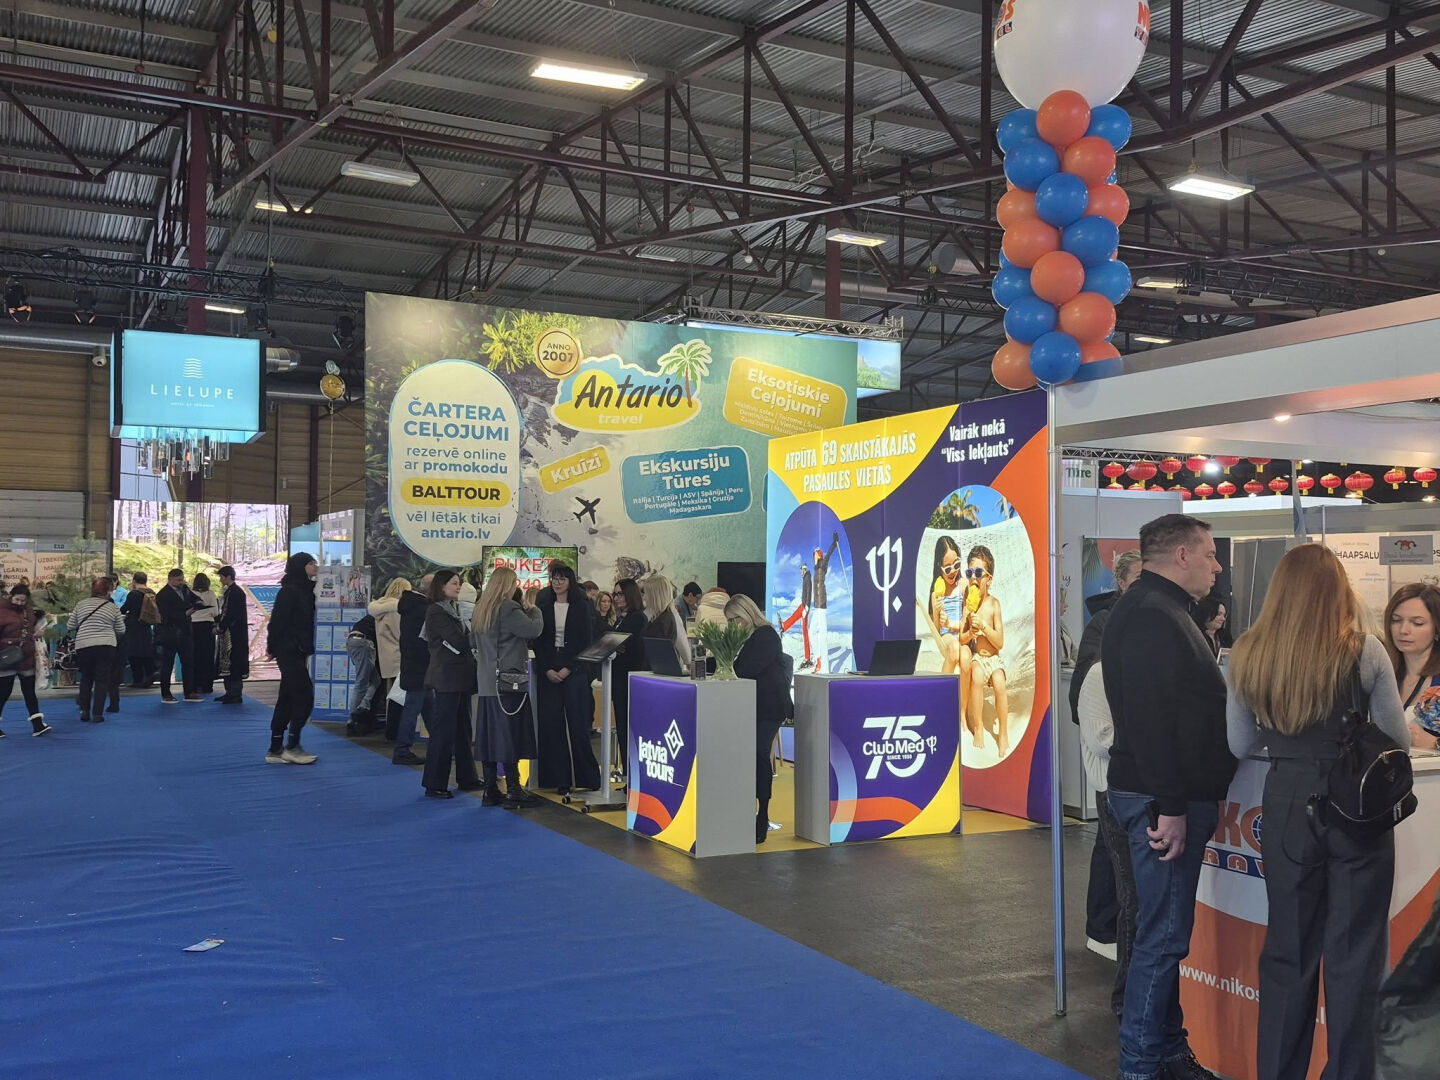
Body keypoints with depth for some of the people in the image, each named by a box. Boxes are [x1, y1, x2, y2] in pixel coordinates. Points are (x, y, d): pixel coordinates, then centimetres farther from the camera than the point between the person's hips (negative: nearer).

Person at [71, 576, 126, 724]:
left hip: (83, 646, 2)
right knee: (102, 680, 2)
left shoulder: (80, 605, 5)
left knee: (86, 680, 17)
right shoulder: (112, 607, 0)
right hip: (106, 646, -2)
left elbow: (71, 627, 7)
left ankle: (84, 711, 14)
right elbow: (121, 631, 5)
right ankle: (97, 713, -2)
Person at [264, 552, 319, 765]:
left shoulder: (306, 590, 14)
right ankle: (292, 746, -1)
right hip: (289, 651, -9)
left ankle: (275, 750, 14)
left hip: (297, 652, 9)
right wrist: (273, 647, -15)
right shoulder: (289, 591, -14)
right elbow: (278, 620, -17)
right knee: (304, 697, -8)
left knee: (287, 700, 10)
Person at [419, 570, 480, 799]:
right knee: (444, 730, -6)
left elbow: (464, 640, 12)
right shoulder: (436, 612, -10)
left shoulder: (454, 609, 17)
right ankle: (434, 784, 0)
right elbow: (459, 642, -17)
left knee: (463, 729, 13)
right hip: (447, 678, -9)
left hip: (461, 677, 9)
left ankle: (466, 778, 21)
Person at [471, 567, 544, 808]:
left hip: (486, 683, 8)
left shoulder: (481, 610, 13)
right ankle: (513, 791, -2)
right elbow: (534, 629, -18)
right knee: (510, 734, -4)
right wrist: (532, 609, 1)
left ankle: (490, 791, 12)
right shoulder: (508, 608, -13)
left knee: (489, 734, 8)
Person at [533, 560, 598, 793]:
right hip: (548, 672, 2)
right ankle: (559, 779, 4)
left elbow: (585, 642, 0)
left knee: (578, 724, -4)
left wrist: (568, 669, -10)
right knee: (551, 725, -1)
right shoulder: (542, 606, 8)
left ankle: (586, 776, 5)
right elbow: (537, 641, 5)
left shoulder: (581, 607, 3)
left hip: (574, 671, -2)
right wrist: (547, 670, -7)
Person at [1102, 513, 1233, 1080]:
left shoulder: (1159, 610, 18)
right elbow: (1151, 719, -25)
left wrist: (1187, 800, 21)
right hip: (1164, 799, -11)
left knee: (1166, 932, 17)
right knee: (1164, 935, -5)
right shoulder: (1150, 616, -17)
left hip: (1177, 795, 11)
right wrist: (1170, 807, -25)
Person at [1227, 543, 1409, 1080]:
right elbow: (1397, 738, -1)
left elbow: (1240, 745, 6)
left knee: (1288, 949, 14)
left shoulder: (1247, 656, -3)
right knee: (1354, 954, 8)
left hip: (1286, 804, 3)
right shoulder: (1363, 652, -10)